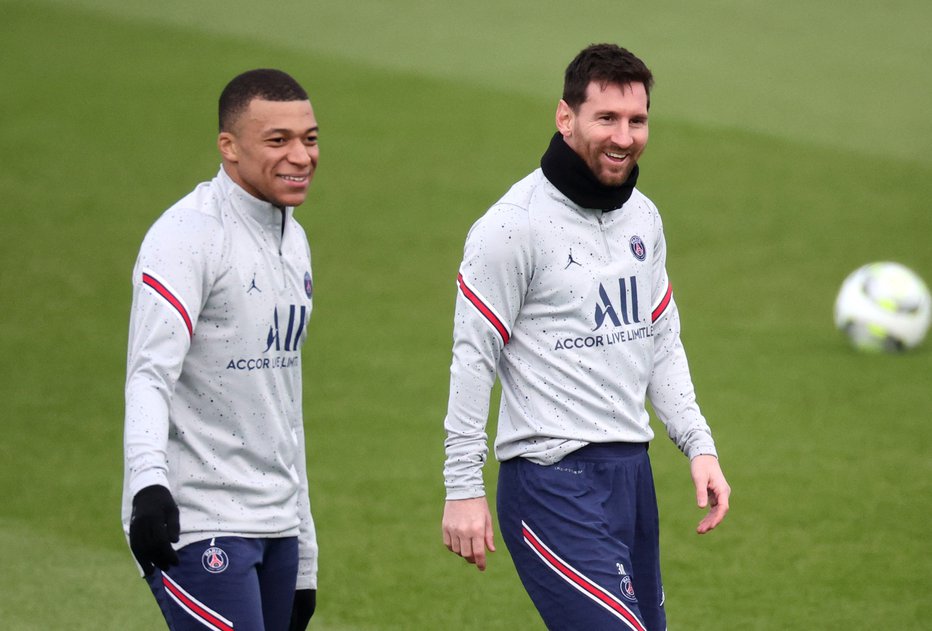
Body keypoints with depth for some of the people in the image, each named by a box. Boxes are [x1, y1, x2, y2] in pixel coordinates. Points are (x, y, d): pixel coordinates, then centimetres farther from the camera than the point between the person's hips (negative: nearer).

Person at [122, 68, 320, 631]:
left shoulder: (294, 240, 16)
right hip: (198, 528, -8)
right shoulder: (187, 236, -11)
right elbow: (151, 374, -22)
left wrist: (304, 561, 22)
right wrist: (149, 484, -40)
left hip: (276, 527, 8)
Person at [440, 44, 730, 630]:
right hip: (554, 481, -8)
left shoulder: (644, 217, 12)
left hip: (632, 472, 8)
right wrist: (463, 489, -11)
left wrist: (699, 446, 12)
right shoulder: (516, 225, -12)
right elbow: (473, 359, -10)